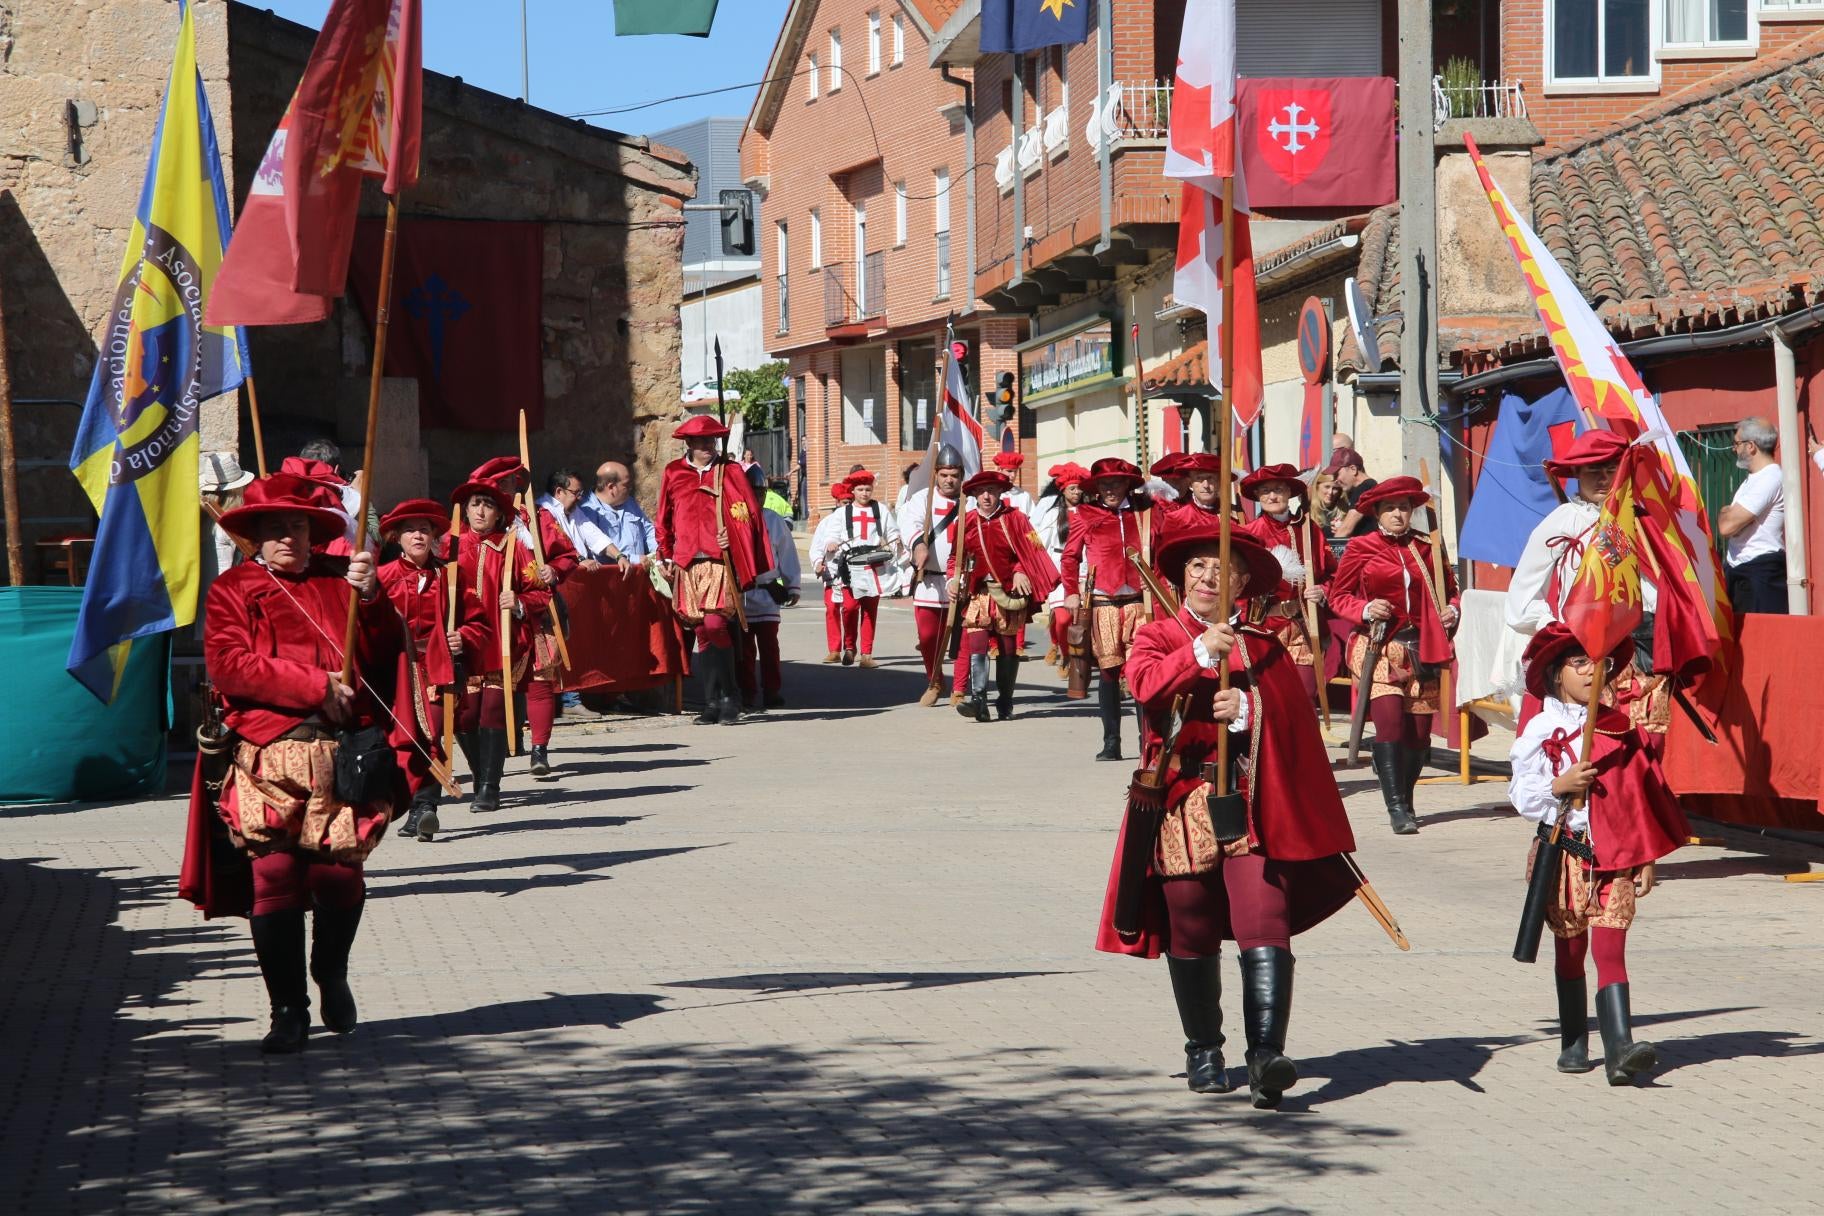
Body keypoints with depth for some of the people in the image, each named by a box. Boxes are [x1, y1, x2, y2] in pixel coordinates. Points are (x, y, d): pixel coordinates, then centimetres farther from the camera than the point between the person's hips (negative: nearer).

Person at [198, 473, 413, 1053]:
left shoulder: (340, 578, 15)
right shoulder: (232, 590, 9)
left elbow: (387, 653, 8)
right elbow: (229, 666, -6)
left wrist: (371, 598, -10)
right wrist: (316, 686, -10)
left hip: (345, 753, 2)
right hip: (268, 757, -1)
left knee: (339, 874, -3)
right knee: (275, 878, -8)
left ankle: (331, 974, 26)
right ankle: (288, 1011, 4)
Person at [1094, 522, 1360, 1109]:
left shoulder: (1262, 646, 14)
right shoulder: (1157, 637, 10)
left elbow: (1294, 714, 3)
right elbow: (1146, 684, -12)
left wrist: (1248, 708, -15)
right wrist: (1201, 652, -24)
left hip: (1251, 803, 0)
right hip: (1183, 801, 0)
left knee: (1264, 928, -14)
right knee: (1191, 934, 7)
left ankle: (1266, 1055, -21)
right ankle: (1203, 1054, 23)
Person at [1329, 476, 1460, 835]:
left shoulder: (1426, 548, 10)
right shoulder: (1360, 549, 2)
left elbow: (1449, 587, 23)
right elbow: (1338, 595, 5)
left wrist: (1451, 610, 2)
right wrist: (1366, 610, -14)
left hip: (1421, 649, 3)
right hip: (1379, 648, -3)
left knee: (1420, 729, 2)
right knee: (1390, 720, -17)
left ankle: (1405, 802, 20)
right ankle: (1397, 809, -15)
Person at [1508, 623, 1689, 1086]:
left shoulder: (1619, 727, 7)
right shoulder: (1540, 730, -1)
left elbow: (1642, 795, 9)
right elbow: (1522, 795, -4)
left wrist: (1646, 857, 6)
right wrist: (1559, 785, -22)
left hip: (1614, 856, 1)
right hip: (1565, 853, -1)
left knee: (1610, 948, -10)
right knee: (1570, 951, 10)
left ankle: (1620, 1049, -20)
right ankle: (1574, 1045, 23)